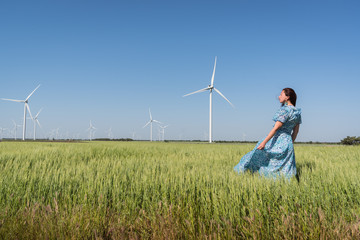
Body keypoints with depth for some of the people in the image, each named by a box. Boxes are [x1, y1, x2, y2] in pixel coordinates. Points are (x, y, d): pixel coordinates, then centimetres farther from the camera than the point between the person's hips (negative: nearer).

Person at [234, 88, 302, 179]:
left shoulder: (285, 110, -15)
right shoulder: (297, 112, 10)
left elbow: (276, 128, -20)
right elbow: (296, 131, 16)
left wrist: (264, 142, -20)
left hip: (279, 141, -8)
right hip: (287, 141, 8)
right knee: (285, 172, 9)